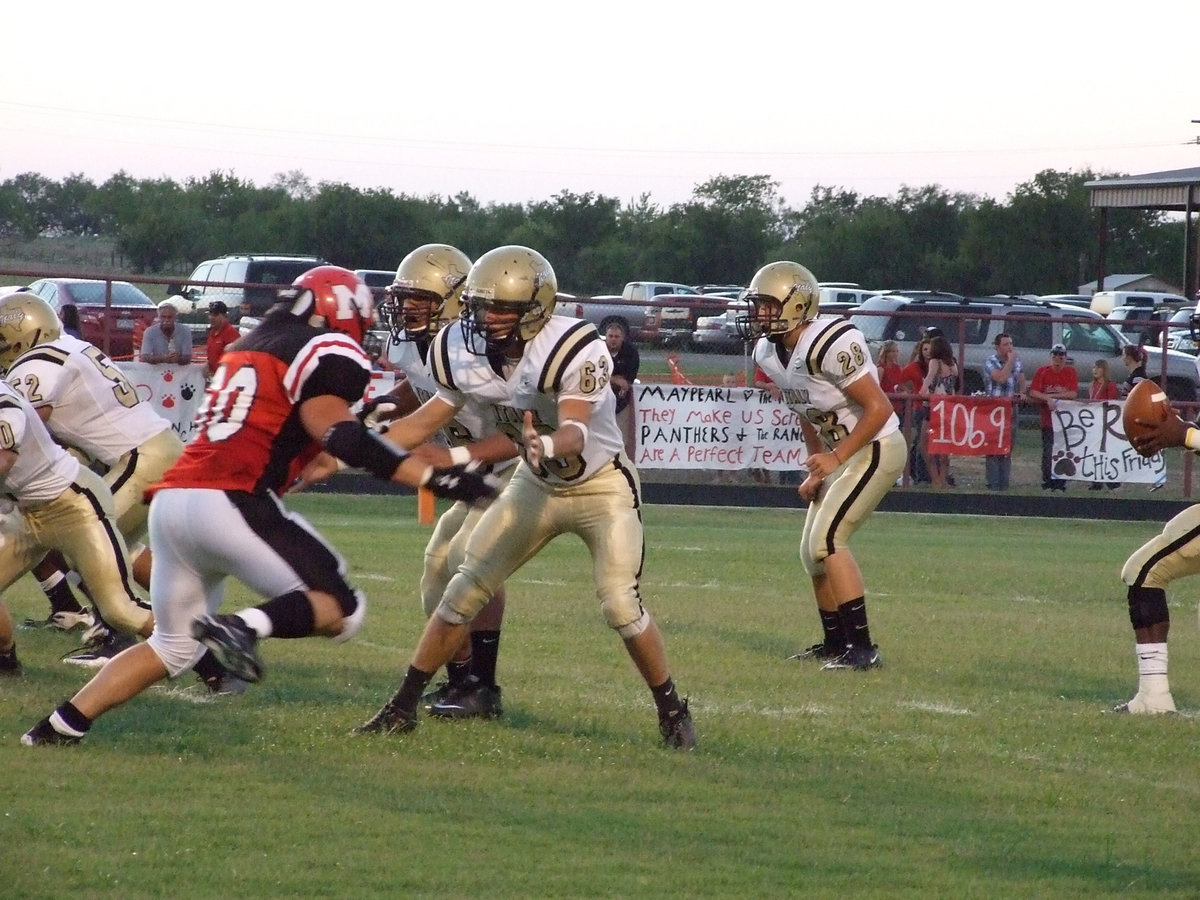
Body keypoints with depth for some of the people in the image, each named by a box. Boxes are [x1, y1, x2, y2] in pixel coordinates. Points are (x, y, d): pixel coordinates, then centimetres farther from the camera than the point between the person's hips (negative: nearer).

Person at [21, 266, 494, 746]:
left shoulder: (246, 348, 26)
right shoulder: (328, 352, 1)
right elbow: (338, 433, -14)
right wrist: (433, 477, -16)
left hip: (171, 497, 8)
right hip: (231, 503, -8)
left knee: (174, 646, 23)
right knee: (341, 610, 0)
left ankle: (60, 726, 15)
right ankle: (244, 628, -25)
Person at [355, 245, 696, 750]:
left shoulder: (575, 351, -31)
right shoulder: (461, 353, -15)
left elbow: (575, 433, -40)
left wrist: (548, 447, -63)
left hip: (601, 486, -5)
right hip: (537, 486, 5)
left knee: (620, 606, -16)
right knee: (464, 591, 1)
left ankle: (672, 712, 4)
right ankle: (403, 707, 11)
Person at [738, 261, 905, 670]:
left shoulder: (831, 345, -27)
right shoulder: (769, 354, 1)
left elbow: (879, 408, -25)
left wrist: (834, 459, -23)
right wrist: (816, 469, 12)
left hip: (877, 447, -9)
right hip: (842, 453, 9)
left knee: (825, 540, -18)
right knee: (813, 552, 12)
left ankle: (862, 648, -17)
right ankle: (835, 642, 27)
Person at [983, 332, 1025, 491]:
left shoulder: (1016, 361, 13)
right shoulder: (991, 362, -7)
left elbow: (1021, 378, 21)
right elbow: (1001, 377, -21)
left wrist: (1021, 393, 1)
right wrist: (1010, 361, -13)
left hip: (1012, 407, 6)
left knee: (1008, 449, 8)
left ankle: (1004, 484, 12)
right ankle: (993, 485, -8)